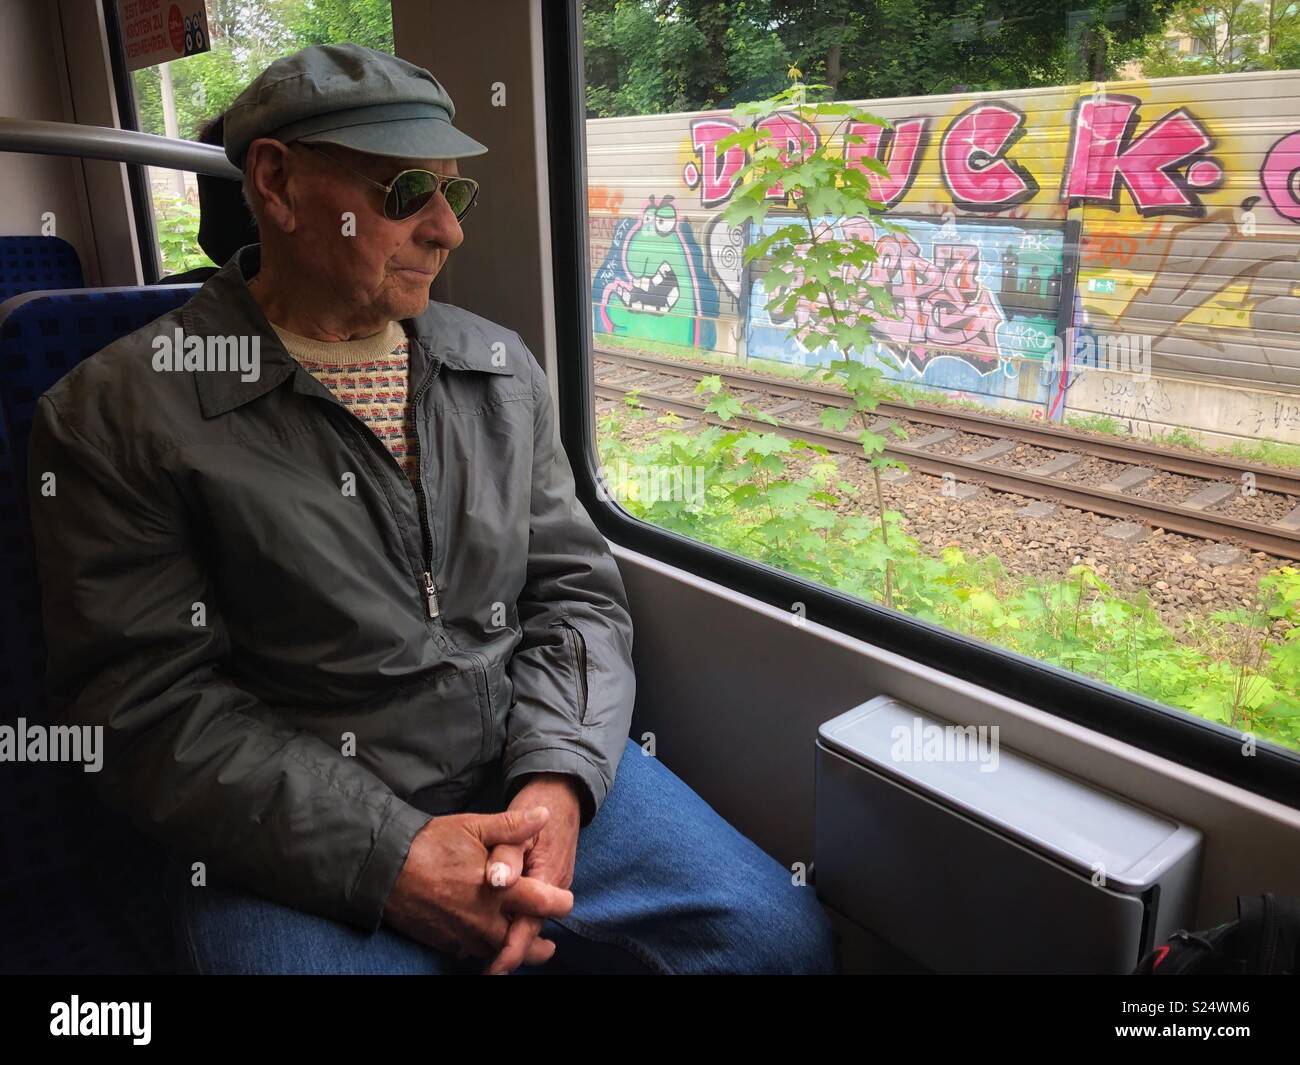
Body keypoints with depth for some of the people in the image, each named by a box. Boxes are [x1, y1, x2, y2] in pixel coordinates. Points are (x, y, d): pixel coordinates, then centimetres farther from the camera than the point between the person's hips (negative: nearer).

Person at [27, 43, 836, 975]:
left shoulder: (501, 369, 7)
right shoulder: (119, 412, -6)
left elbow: (577, 590, 6)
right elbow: (147, 704, -10)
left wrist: (558, 778, -10)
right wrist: (388, 857, -18)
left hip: (537, 770, 4)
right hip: (302, 843, -3)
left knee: (781, 934, -5)